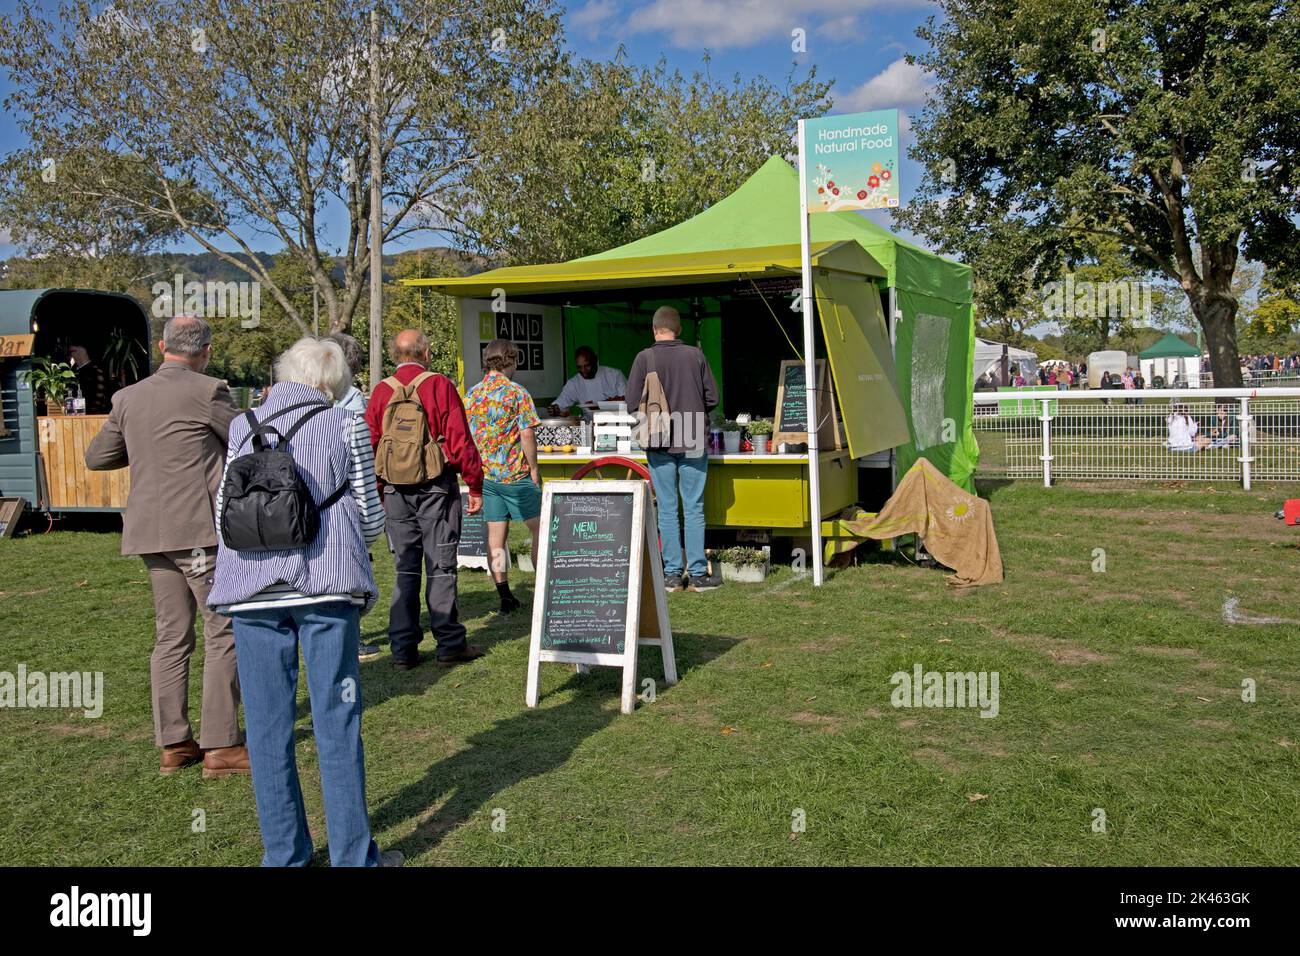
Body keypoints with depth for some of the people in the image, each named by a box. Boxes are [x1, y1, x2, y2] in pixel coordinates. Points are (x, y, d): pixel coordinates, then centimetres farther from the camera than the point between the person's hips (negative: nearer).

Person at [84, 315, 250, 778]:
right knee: (224, 634, -1)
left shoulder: (128, 398, 9)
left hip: (152, 534, 7)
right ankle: (220, 746, 0)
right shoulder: (207, 392, -10)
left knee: (171, 637, 12)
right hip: (202, 531, -7)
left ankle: (173, 744, 16)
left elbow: (96, 457, 18)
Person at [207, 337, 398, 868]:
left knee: (268, 725, 10)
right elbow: (370, 521, 5)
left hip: (253, 588, 2)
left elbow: (224, 513, 12)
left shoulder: (242, 427, 10)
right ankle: (352, 855, 11)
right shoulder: (346, 426, 3)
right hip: (325, 585, -2)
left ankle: (284, 853, 18)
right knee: (336, 722, 4)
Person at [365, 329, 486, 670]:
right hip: (437, 487, -3)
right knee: (441, 567, 3)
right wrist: (475, 487, -3)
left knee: (405, 569, 10)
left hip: (395, 490, 3)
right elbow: (460, 440, -9)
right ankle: (449, 645, 7)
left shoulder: (381, 391, 3)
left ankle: (403, 649, 12)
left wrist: (378, 489, 16)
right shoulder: (439, 385, -6)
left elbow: (370, 446, 5)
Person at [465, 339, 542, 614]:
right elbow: (526, 434, -15)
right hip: (515, 474, -5)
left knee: (495, 537, 7)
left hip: (485, 475, 5)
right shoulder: (517, 393, -10)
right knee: (539, 529, 8)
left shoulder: (471, 394, 7)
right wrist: (533, 467, -5)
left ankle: (505, 596, 10)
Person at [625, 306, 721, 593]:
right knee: (694, 508, 5)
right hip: (694, 441, 1)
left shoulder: (645, 358, -4)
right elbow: (712, 398, 5)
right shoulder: (695, 355, 0)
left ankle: (672, 574, 9)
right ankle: (698, 574, 6)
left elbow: (634, 402, -3)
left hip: (659, 443, 0)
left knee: (667, 509, 6)